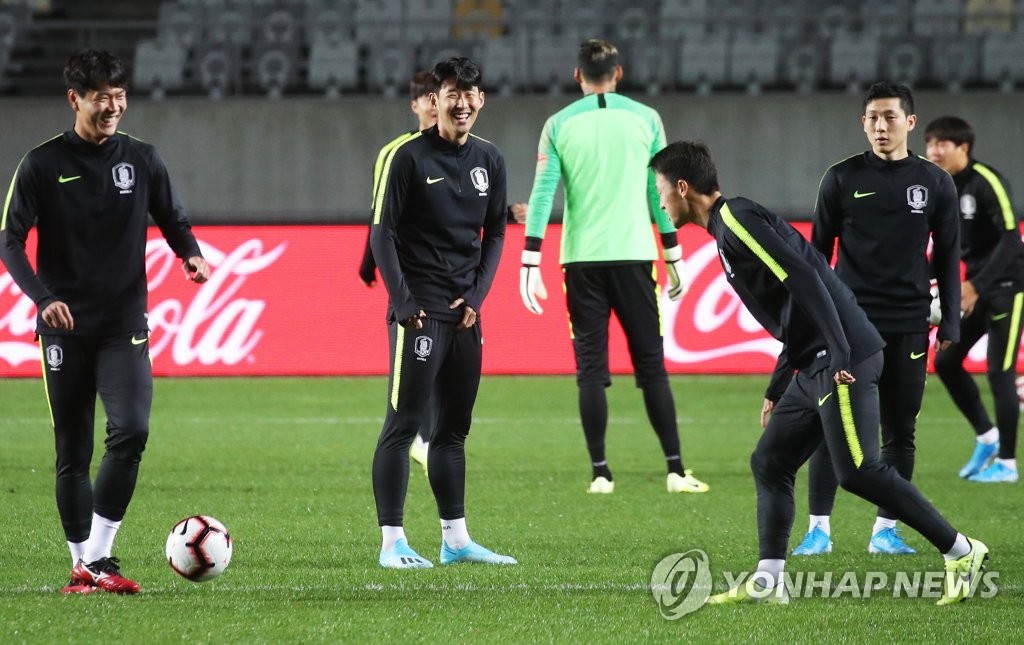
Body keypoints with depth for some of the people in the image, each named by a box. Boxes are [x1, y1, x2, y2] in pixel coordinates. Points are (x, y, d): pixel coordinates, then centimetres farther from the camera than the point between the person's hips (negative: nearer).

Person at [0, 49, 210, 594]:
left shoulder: (141, 159, 6)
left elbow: (173, 220, 16)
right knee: (72, 452, 3)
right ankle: (82, 564, 13)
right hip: (64, 327, -1)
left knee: (131, 431, -19)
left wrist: (190, 254, -7)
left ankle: (97, 557, -14)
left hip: (125, 326, 1)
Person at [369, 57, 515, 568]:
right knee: (404, 423, -7)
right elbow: (382, 233, -7)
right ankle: (392, 542, -6)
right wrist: (403, 301, -13)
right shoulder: (408, 157, -7)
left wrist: (478, 296, 3)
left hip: (465, 313, 6)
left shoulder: (489, 160, 10)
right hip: (419, 310, -6)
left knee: (454, 427, 11)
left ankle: (455, 539, 16)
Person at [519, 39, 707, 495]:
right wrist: (674, 258, 13)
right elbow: (661, 192, 6)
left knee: (590, 369, 4)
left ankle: (600, 473, 0)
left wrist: (530, 264, -2)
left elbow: (542, 194, -3)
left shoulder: (559, 125, 2)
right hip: (633, 253, 0)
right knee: (651, 366, 4)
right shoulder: (644, 119, 3)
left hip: (581, 260, 0)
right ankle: (676, 471, 0)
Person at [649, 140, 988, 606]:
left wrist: (841, 356, -24)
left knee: (857, 471, -12)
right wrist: (778, 386, 28)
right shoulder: (728, 226, 21)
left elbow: (803, 279, -20)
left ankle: (960, 551, -4)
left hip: (845, 359, -10)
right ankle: (767, 582, 6)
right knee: (768, 463, 9)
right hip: (813, 366, 10)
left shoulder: (736, 219, -9)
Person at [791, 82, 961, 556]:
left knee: (900, 429, 4)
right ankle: (819, 529, 1)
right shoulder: (842, 179, 2)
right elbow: (818, 251, 7)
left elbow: (947, 257, 9)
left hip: (908, 326, 1)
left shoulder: (935, 183, 5)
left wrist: (950, 323, 3)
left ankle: (886, 530, 12)